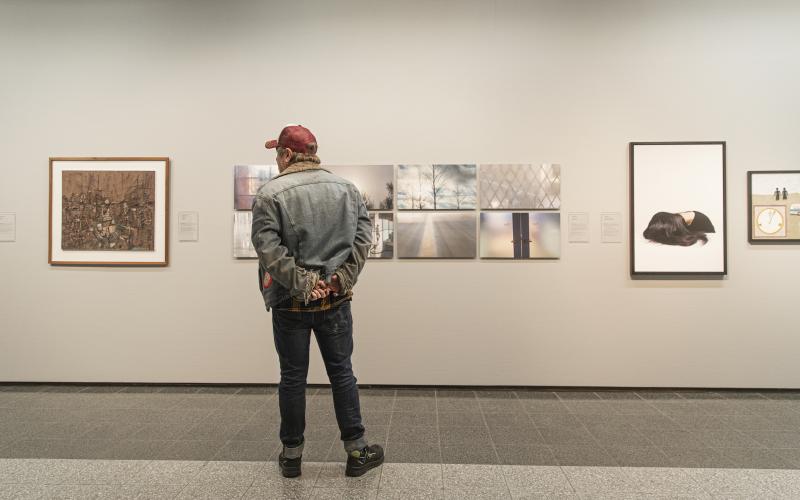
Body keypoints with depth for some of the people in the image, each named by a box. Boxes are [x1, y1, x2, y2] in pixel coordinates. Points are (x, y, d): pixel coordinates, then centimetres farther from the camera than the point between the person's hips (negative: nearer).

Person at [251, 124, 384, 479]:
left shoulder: (270, 193, -8)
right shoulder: (346, 188, 4)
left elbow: (268, 247, -16)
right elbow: (362, 237, -2)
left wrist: (301, 282, -13)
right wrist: (341, 278, -5)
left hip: (291, 302, -2)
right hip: (335, 300, 3)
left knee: (293, 378, 10)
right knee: (342, 373, 12)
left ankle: (291, 455, 24)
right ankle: (356, 451, 20)